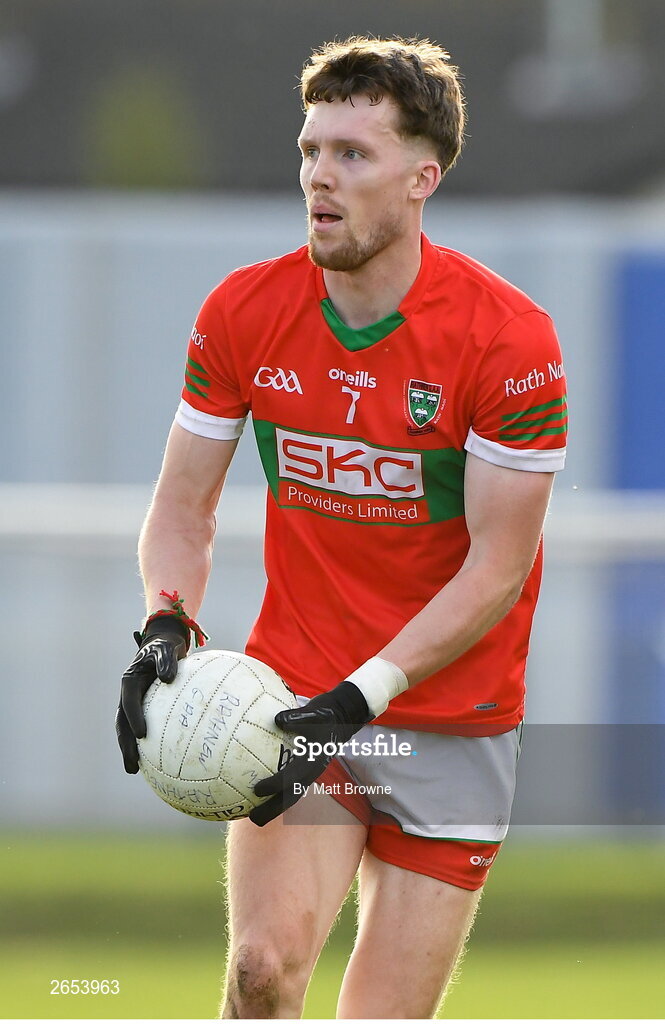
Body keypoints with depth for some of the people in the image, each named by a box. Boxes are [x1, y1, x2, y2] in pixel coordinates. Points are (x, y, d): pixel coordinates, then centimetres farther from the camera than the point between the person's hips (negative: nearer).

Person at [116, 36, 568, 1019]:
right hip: (292, 697, 2)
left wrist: (361, 697, -22)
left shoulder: (510, 337, -14)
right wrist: (166, 627, -15)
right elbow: (183, 504, 6)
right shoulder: (244, 311, -3)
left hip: (451, 725, -2)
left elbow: (496, 570, -12)